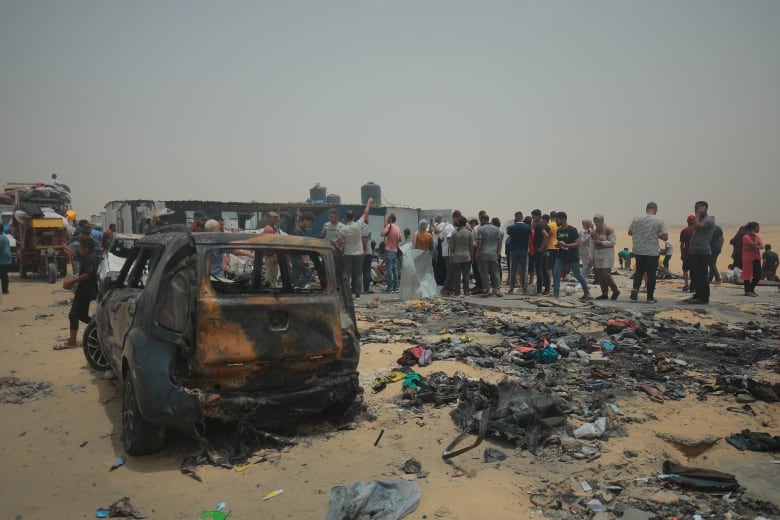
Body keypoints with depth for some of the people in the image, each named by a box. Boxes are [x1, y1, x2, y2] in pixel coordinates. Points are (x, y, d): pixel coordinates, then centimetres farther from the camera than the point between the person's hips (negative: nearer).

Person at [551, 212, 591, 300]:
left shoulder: (572, 230, -13)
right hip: (561, 256, 6)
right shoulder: (559, 230, 8)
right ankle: (555, 294, -4)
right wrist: (557, 245, -3)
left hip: (572, 257, -6)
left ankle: (587, 293, 23)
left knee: (578, 275, 6)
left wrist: (566, 245, -26)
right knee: (555, 273, -8)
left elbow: (578, 244, -17)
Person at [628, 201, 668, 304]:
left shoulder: (636, 219, -1)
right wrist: (657, 235, 8)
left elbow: (630, 232, 9)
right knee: (651, 274, 7)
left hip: (638, 250, 2)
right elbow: (665, 237, -10)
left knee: (639, 271, 17)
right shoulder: (659, 221, -7)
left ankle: (635, 288, -5)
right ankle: (650, 297, 12)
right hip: (652, 252, -2)